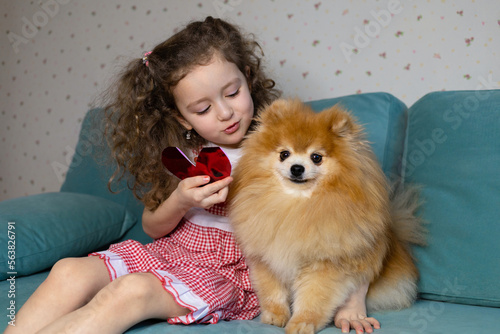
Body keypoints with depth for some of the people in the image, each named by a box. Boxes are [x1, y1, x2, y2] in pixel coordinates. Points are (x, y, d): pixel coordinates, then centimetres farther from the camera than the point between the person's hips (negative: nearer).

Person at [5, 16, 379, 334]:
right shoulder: (182, 154, 3)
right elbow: (153, 228, 11)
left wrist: (353, 298, -19)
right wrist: (180, 201, -12)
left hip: (227, 273, -5)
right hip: (168, 253, 5)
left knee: (131, 291, -30)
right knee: (71, 271, -16)